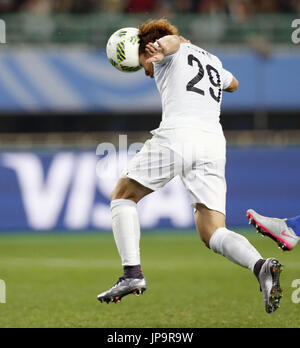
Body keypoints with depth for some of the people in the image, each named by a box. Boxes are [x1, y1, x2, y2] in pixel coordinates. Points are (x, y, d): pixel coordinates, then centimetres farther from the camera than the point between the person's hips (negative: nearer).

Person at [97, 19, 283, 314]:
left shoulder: (172, 53, 14)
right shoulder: (211, 60, 32)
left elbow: (171, 40, -13)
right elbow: (233, 84, 54)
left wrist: (160, 47, -33)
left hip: (176, 134, -6)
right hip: (214, 143, 6)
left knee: (122, 196, 15)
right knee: (213, 233, 4)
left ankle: (132, 274, -2)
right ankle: (261, 265, -26)